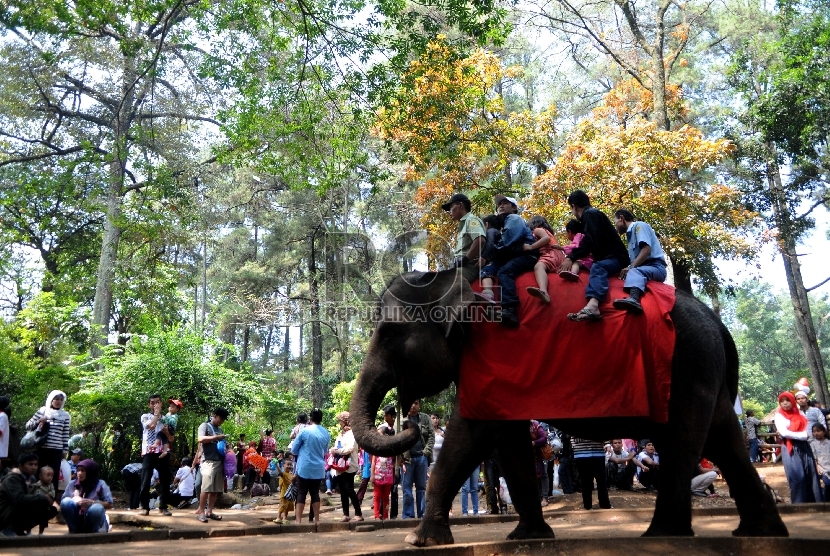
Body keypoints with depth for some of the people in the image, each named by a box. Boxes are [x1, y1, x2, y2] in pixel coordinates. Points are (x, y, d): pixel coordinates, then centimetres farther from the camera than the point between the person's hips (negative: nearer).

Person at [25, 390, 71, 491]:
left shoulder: (65, 416, 5)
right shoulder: (42, 411, 4)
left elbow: (66, 434, 7)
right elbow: (28, 426, 9)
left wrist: (65, 450, 4)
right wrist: (38, 422, -10)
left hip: (56, 450, 0)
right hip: (41, 449, 0)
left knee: (54, 475, 2)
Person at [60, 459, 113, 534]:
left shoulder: (100, 484, -4)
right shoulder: (72, 484, 6)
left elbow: (109, 504, -11)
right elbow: (62, 501, 3)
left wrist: (92, 502, -25)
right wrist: (73, 500, -18)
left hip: (94, 522, -3)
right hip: (77, 520, 3)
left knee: (96, 508, -36)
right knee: (66, 502, -21)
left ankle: (92, 532, -9)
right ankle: (74, 530, -6)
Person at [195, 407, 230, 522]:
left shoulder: (220, 429, 21)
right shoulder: (205, 425, 1)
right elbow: (201, 439, -16)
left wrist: (227, 449, 9)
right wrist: (217, 437, -15)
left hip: (220, 462, 7)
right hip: (208, 461, -7)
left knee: (216, 489, 5)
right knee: (206, 487, -11)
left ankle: (209, 511, 12)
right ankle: (201, 512, -3)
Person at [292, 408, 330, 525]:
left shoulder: (304, 431, -10)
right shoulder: (326, 434, 2)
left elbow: (294, 450, 0)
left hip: (304, 468, -3)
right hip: (319, 468, 3)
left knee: (301, 493, 2)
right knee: (315, 493, 13)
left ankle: (298, 520, -1)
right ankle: (317, 519, 15)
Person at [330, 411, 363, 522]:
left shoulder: (351, 433, -7)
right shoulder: (341, 434, 18)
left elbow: (350, 448, -20)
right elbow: (337, 448, 20)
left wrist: (336, 450, -14)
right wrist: (333, 450, -3)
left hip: (349, 466, -8)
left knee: (349, 489, -10)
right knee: (342, 491, 9)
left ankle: (359, 514, -6)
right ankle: (345, 514, 15)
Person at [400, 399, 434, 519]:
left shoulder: (425, 418, 6)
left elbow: (431, 436, 5)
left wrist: (426, 452, -7)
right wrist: (402, 460, -10)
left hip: (421, 457, 2)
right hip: (406, 458, -2)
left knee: (421, 487, 9)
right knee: (407, 488, 2)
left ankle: (422, 514, 16)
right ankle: (408, 515, 9)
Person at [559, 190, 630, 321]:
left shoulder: (590, 214, -5)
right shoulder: (591, 214, 26)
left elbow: (590, 241, -19)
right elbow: (590, 242, 39)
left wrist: (571, 258, -19)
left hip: (615, 257, -11)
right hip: (608, 257, 11)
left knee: (597, 268, -36)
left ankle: (593, 305, -63)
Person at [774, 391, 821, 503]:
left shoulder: (800, 414, 12)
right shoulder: (779, 416, 0)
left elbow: (807, 431, 3)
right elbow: (784, 433, -11)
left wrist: (791, 434, -12)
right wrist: (802, 435, -11)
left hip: (804, 447, 4)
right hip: (791, 449, -4)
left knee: (810, 475, 3)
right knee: (797, 477, -7)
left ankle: (814, 502, 9)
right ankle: (799, 504, -1)